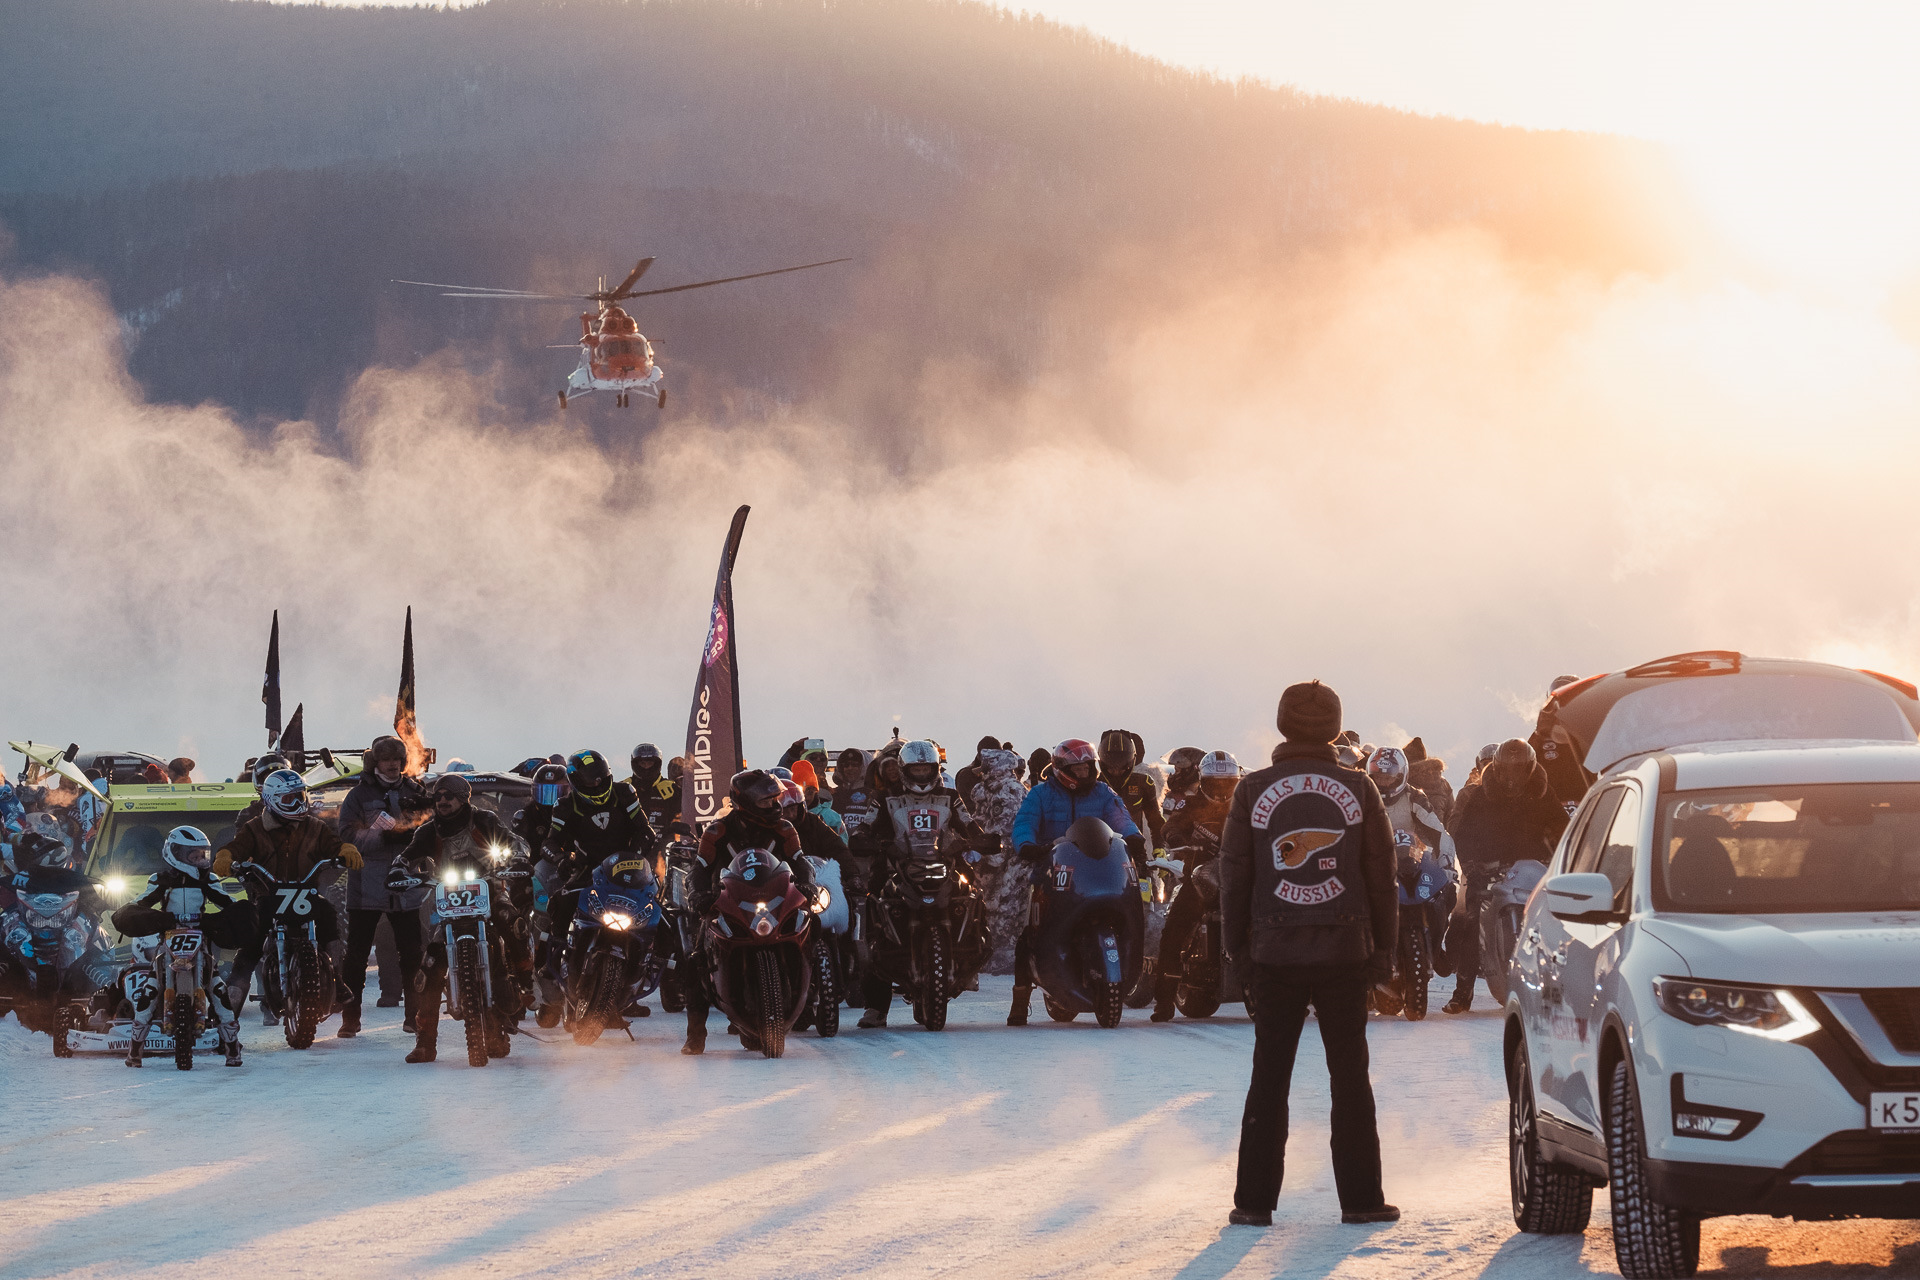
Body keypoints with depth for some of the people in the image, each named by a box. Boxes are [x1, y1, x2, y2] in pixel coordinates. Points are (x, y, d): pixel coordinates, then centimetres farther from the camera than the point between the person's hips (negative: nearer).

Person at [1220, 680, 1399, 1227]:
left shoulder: (1253, 790, -1)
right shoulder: (1358, 789, -1)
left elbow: (1234, 875, 2)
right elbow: (1381, 875, 2)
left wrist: (1236, 945, 10)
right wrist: (1383, 947, 10)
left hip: (1275, 952, 0)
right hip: (1344, 951, 0)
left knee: (1269, 1077, 6)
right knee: (1350, 1076, 6)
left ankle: (1255, 1199, 4)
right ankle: (1361, 1198, 6)